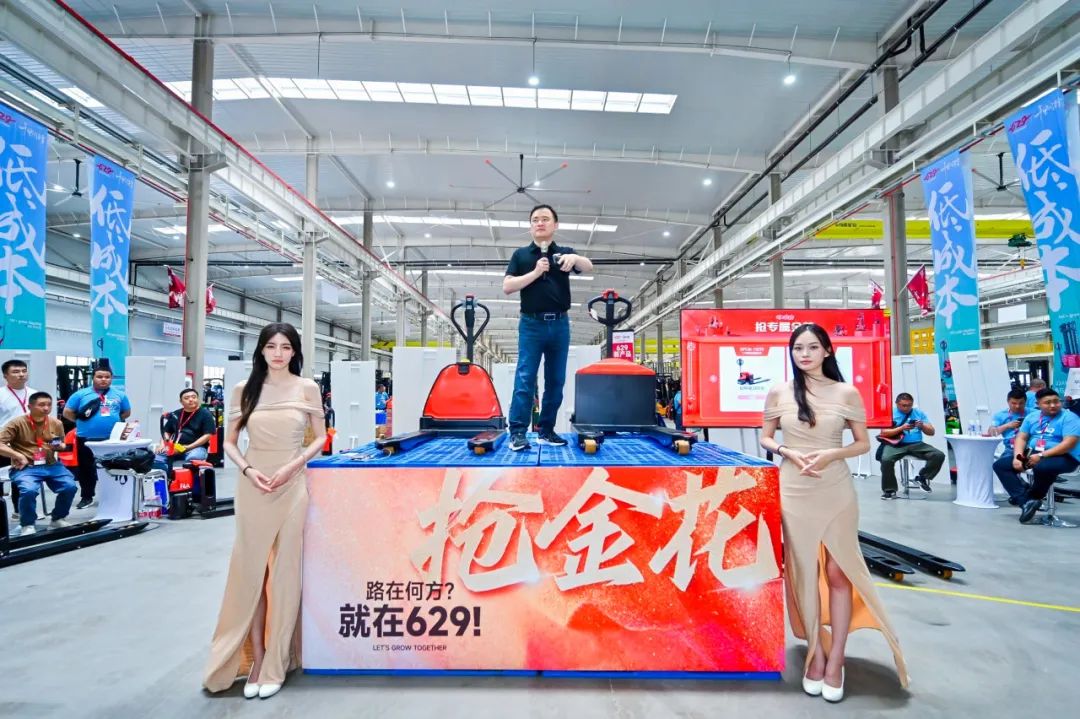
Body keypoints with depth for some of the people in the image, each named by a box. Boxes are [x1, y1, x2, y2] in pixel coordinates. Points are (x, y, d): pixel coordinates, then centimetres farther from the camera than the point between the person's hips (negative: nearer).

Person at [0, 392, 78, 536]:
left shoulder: (56, 423, 6)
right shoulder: (17, 423, -6)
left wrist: (58, 446, -4)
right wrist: (19, 456, -15)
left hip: (50, 465, 3)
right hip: (25, 468, -3)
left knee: (70, 486, -19)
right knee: (29, 490, -32)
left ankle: (57, 519, 8)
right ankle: (28, 524, -4)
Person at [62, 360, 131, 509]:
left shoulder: (119, 395, 5)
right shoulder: (81, 394, 0)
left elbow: (126, 413, 15)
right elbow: (67, 412, 6)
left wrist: (112, 420, 5)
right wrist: (81, 420, 1)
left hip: (112, 439, 1)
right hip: (86, 439, -1)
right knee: (86, 469, 10)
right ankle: (86, 497, 23)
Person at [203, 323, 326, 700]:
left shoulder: (307, 389, 2)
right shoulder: (244, 389, 5)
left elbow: (320, 438, 5)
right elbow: (229, 441, 9)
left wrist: (291, 466, -10)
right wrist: (248, 469, -8)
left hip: (292, 486, -1)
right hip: (253, 486, 1)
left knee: (284, 571, 3)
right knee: (250, 570, 5)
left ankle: (275, 664, 15)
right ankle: (255, 657, 19)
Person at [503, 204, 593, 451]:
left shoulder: (565, 252, 10)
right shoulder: (521, 254, 9)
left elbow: (588, 267, -9)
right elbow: (507, 287, -1)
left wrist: (574, 258, -31)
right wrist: (535, 272, -11)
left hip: (559, 323, 2)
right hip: (531, 323, -2)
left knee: (556, 380, 4)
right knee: (525, 378, -8)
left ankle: (546, 430, 13)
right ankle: (517, 432, -9)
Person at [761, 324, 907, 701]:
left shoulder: (847, 393, -1)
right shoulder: (778, 393, 0)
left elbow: (863, 444, 4)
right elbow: (765, 439, 8)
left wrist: (832, 454, -14)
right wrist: (788, 452, -11)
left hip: (836, 492, 0)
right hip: (794, 493, 1)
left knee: (839, 573, 5)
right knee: (804, 573, 9)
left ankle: (835, 661, 18)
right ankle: (816, 654, 24)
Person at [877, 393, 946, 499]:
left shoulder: (919, 412, 13)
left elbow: (932, 432, 13)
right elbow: (883, 433, -5)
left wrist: (923, 426, -10)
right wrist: (901, 428, -16)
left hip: (916, 444, 4)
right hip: (896, 444, -3)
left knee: (939, 455, -19)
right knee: (886, 459, -34)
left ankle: (922, 477, 5)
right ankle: (889, 490, -14)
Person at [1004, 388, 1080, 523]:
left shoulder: (1069, 418, -6)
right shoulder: (1032, 417, 12)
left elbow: (1069, 443, -18)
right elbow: (1021, 438, 8)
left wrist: (1042, 455, -25)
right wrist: (1017, 456, -11)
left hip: (1064, 457, -6)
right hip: (1032, 454, 7)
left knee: (1042, 467, -40)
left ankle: (1031, 497, -9)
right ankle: (1026, 502, -24)